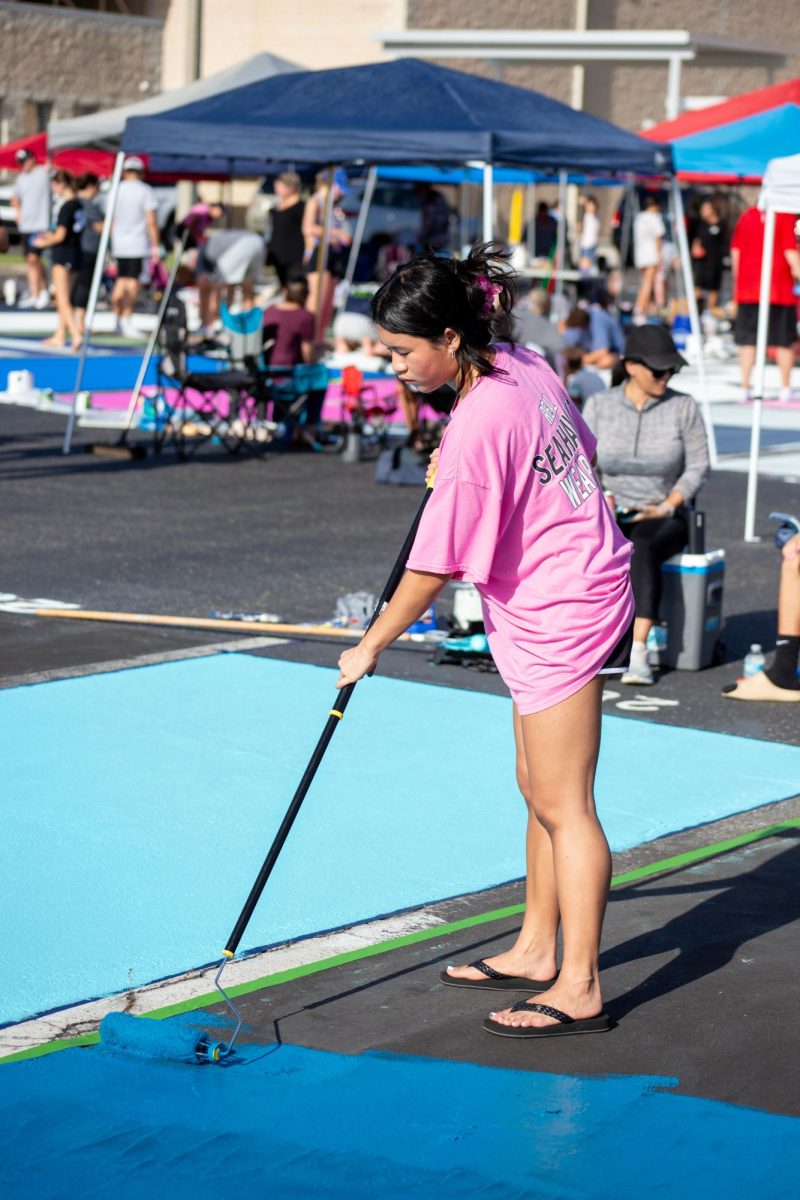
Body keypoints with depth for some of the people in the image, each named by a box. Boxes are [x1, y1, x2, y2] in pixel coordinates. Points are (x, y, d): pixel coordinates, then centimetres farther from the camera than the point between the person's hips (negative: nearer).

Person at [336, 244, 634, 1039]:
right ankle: (536, 950, 28)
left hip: (561, 616, -10)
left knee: (564, 805, -5)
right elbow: (582, 447, 19)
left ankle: (579, 991, 0)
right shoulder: (527, 368, 1)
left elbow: (434, 567, -21)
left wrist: (371, 646, -9)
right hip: (570, 602, 10)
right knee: (537, 790, 17)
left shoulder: (476, 427, -25)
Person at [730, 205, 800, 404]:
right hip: (780, 290, -3)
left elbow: (735, 251, 8)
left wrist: (738, 281, 17)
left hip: (747, 289, 3)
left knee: (747, 341, 6)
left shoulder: (747, 216, 6)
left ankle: (745, 387, 0)